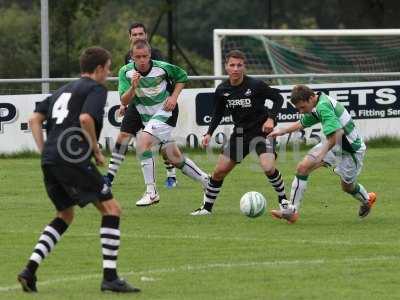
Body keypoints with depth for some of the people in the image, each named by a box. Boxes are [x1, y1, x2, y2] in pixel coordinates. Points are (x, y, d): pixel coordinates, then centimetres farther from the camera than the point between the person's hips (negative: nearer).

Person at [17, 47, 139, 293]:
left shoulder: (64, 90, 26)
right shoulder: (96, 88, 1)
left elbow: (35, 119, 19)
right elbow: (85, 119, -17)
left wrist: (45, 151, 16)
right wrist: (96, 150, -6)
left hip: (49, 160, 8)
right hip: (73, 159, -8)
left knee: (65, 216, 23)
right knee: (111, 208, -1)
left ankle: (31, 269, 9)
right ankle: (110, 277, -8)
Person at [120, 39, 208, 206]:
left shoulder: (162, 68, -16)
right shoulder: (126, 72, -11)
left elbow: (182, 77, 3)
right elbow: (124, 101, -15)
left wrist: (174, 97, -11)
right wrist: (133, 87, -34)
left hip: (165, 110, -5)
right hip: (146, 116, 5)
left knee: (143, 141, -25)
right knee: (174, 158, 9)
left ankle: (151, 191, -21)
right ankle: (207, 181, 27)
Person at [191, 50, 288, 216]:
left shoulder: (256, 85, -18)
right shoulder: (222, 90, -4)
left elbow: (278, 98, -6)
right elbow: (218, 113, 12)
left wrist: (271, 118, -19)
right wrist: (209, 133, 2)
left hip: (261, 131, -5)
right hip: (239, 132, 5)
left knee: (268, 168, -26)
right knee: (219, 171, 3)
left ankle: (283, 200, -2)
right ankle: (207, 207, 19)